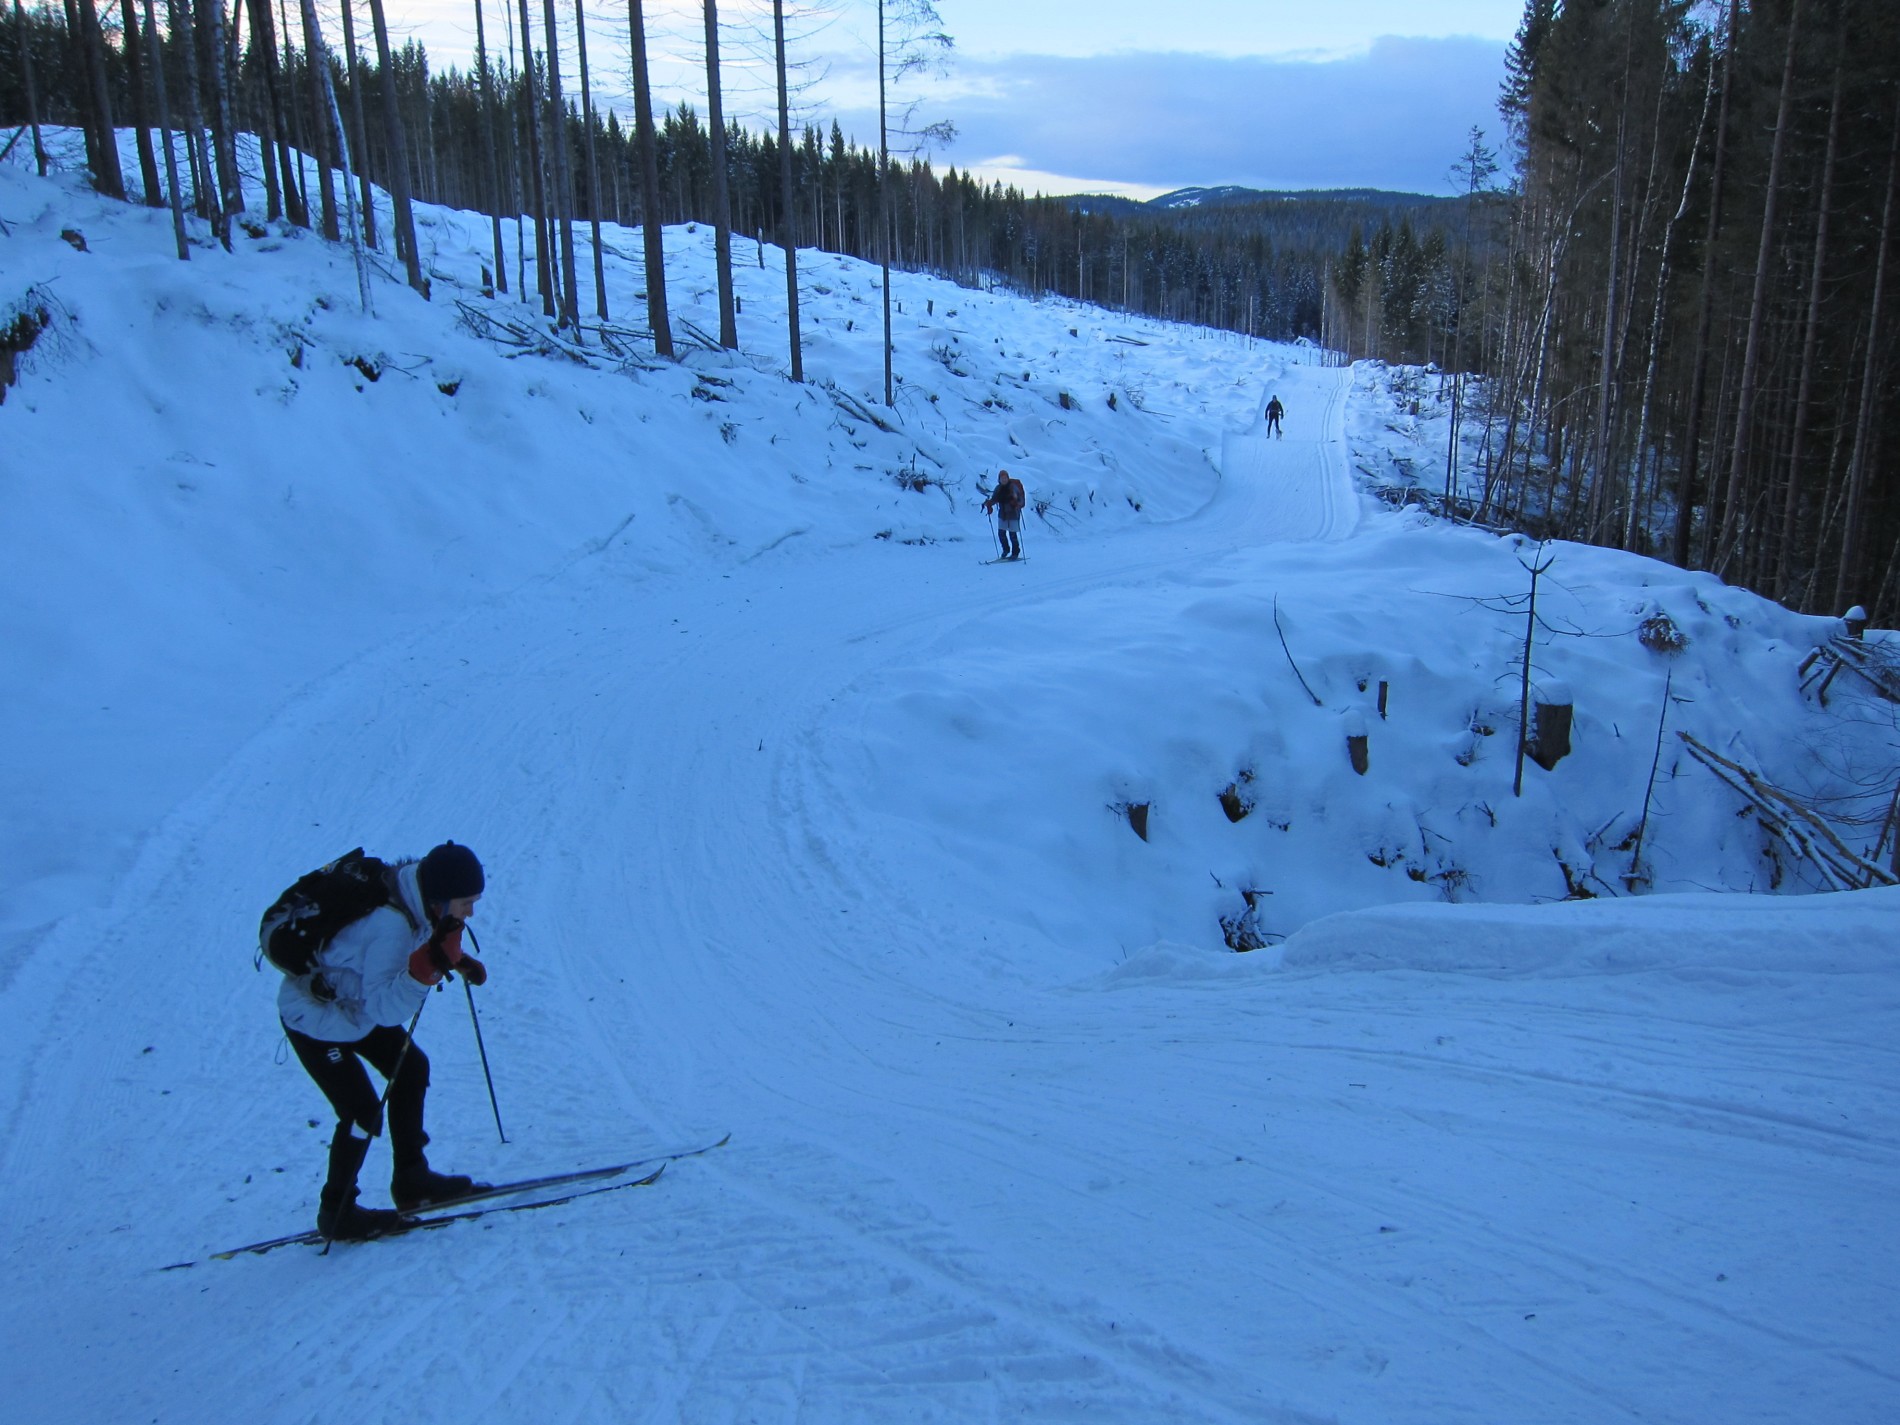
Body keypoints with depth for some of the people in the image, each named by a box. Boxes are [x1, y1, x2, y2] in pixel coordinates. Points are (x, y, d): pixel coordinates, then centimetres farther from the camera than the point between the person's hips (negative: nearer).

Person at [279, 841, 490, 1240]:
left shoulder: (413, 888, -14)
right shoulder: (390, 926, -38)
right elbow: (385, 1008, -37)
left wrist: (459, 960, -8)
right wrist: (428, 965, -48)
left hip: (355, 1004, 9)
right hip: (316, 1018, -9)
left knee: (412, 1069, 12)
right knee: (362, 1113, -6)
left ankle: (411, 1180, 24)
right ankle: (336, 1212, 16)